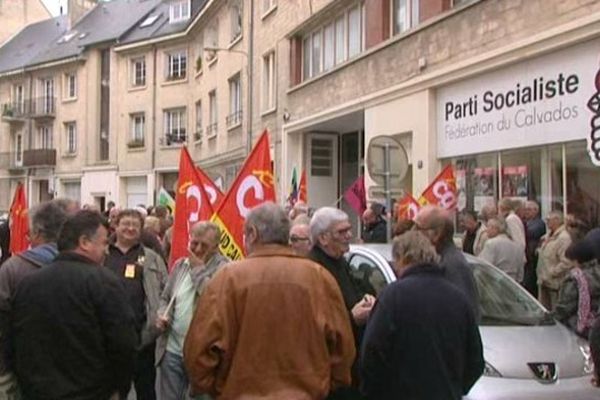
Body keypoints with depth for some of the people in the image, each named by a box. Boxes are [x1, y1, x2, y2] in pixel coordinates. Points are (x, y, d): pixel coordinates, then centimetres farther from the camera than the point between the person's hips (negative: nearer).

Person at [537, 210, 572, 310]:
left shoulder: (564, 238, -19)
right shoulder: (548, 235, 11)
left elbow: (566, 262, -26)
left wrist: (552, 273, -20)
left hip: (555, 283, -9)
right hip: (543, 281, 9)